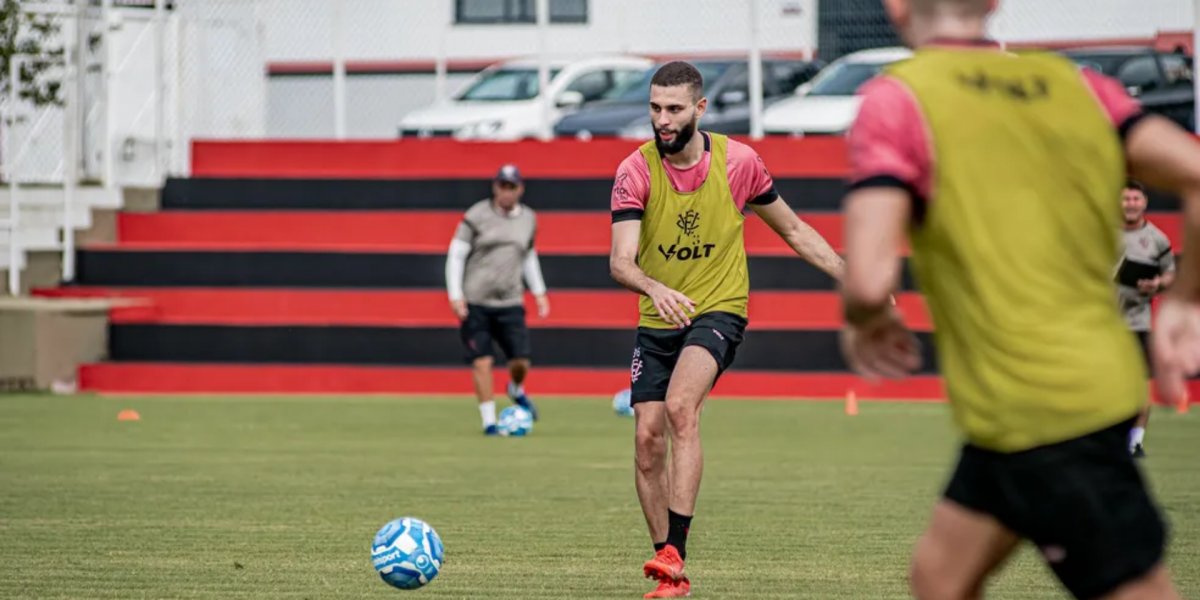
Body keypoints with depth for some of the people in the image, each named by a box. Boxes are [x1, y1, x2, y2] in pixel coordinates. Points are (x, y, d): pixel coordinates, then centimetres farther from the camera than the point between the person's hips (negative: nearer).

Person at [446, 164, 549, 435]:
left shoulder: (528, 219, 9)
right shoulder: (477, 215, -4)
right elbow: (456, 254, -3)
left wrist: (539, 292, 20)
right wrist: (455, 296, -10)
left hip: (510, 303, 3)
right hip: (475, 303, -3)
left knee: (521, 363, -3)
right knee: (482, 362, -7)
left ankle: (516, 390, 31)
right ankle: (489, 421, 2)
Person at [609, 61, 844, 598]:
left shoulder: (738, 162, -6)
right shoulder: (635, 172, -8)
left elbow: (794, 231, 9)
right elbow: (620, 261, -18)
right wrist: (655, 288, -40)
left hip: (719, 311, -3)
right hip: (657, 321, 3)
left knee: (680, 405, -28)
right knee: (648, 438, -3)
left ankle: (674, 550, -31)